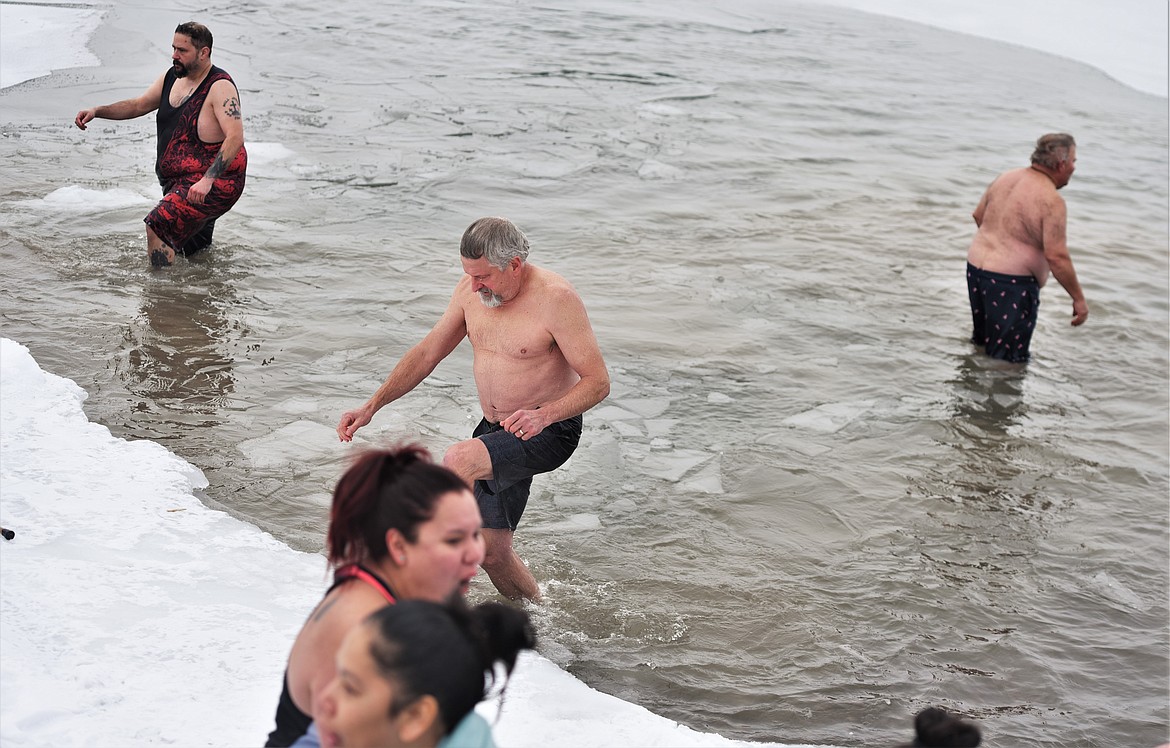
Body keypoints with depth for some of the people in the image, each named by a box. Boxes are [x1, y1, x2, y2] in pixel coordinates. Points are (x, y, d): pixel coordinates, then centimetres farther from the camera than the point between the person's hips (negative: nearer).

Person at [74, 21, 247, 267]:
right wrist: (97, 111, 3)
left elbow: (235, 138, -29)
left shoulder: (220, 87, -19)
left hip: (214, 185, -10)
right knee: (191, 253, 21)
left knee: (158, 226, -25)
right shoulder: (172, 78, 7)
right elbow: (138, 105, 18)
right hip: (178, 182, 10)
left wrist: (207, 180, -38)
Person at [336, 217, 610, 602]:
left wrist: (544, 414, -35)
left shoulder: (555, 298, -21)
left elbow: (598, 381, -19)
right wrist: (372, 406, 1)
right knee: (492, 551, 11)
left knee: (458, 461, -33)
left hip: (548, 431, -7)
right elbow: (426, 353, 9)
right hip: (496, 430, 7)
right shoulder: (472, 289, -1)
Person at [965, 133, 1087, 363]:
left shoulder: (1007, 177, 5)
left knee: (982, 340, 26)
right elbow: (1056, 257, -22)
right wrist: (1078, 299, -13)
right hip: (1012, 281, -9)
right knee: (1008, 359, 0)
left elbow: (978, 215, 17)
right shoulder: (1051, 201, -19)